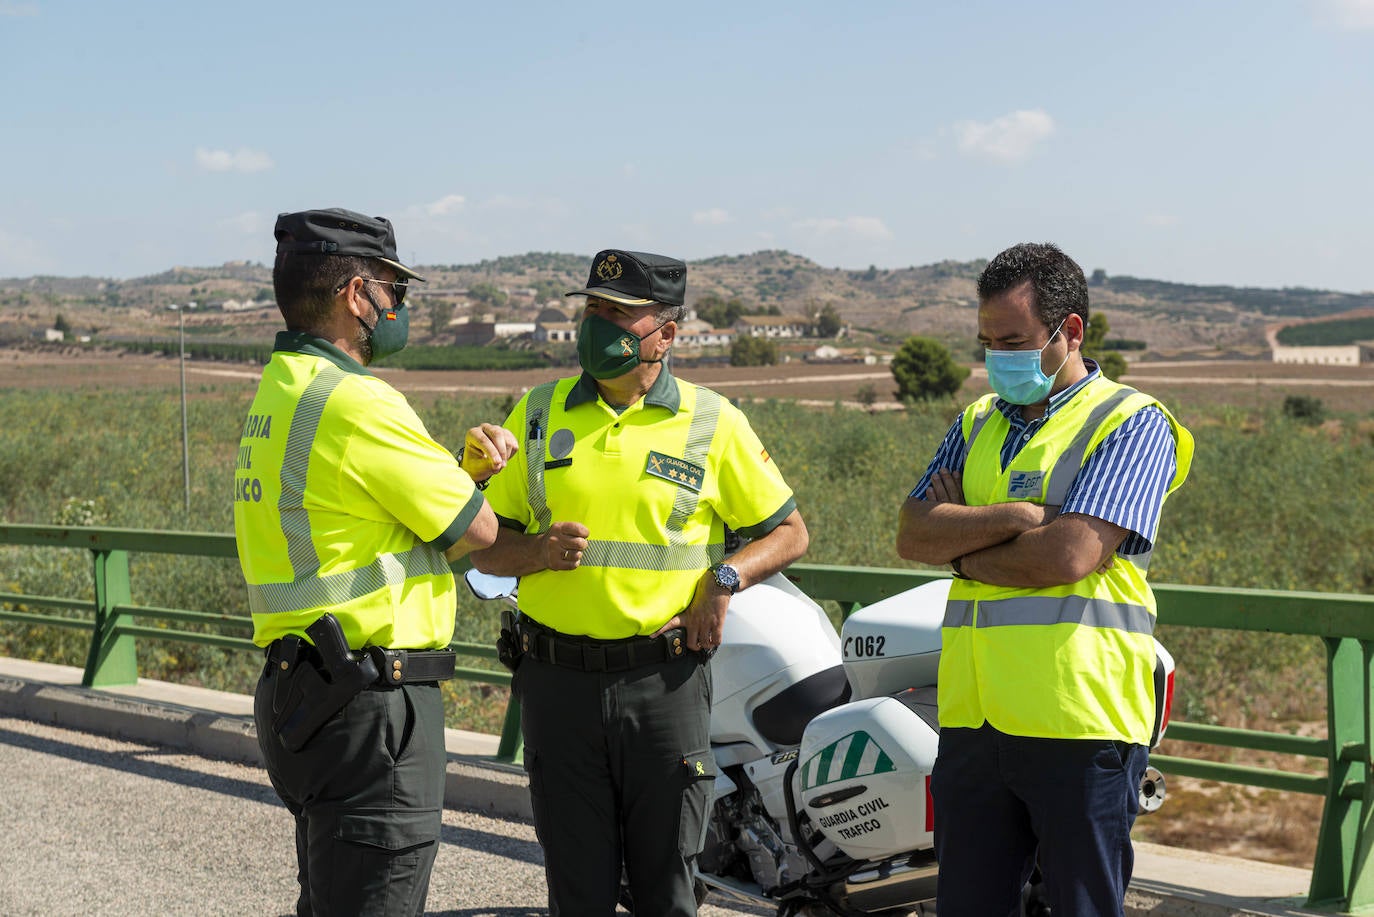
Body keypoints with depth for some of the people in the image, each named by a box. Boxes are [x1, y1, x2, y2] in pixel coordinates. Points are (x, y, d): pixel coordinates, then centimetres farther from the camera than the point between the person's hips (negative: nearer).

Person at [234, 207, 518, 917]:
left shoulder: (280, 389, 13)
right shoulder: (356, 402, -18)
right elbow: (477, 529, -11)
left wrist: (461, 465, 4)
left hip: (300, 691, 10)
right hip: (367, 703, -10)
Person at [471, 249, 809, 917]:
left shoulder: (713, 423, 2)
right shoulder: (538, 412, 8)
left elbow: (788, 531, 8)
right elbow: (484, 547, 10)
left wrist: (726, 579, -9)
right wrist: (537, 550, -12)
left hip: (664, 680, -2)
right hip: (557, 680, 2)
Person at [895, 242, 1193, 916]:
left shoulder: (1133, 423, -3)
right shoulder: (977, 424, 18)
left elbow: (1068, 556, -16)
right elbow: (912, 536, 4)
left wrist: (960, 547, -2)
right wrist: (1014, 517, -11)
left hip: (1079, 721, -6)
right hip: (972, 717, 6)